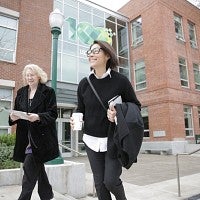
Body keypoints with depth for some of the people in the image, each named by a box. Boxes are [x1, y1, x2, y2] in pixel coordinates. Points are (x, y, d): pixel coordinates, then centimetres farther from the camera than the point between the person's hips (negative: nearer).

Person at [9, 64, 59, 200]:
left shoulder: (48, 92, -4)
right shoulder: (21, 92, 13)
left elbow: (53, 114, -10)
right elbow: (17, 112, 14)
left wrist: (38, 117, -25)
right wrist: (13, 117, -8)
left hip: (41, 137, -6)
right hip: (26, 137, 6)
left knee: (29, 168, -9)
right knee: (38, 168, 16)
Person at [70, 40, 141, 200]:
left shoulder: (120, 80, -10)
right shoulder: (84, 84, 0)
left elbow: (135, 106, -2)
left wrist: (118, 114, -19)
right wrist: (76, 120, -9)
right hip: (92, 140, 4)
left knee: (110, 180, -4)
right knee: (99, 183, 9)